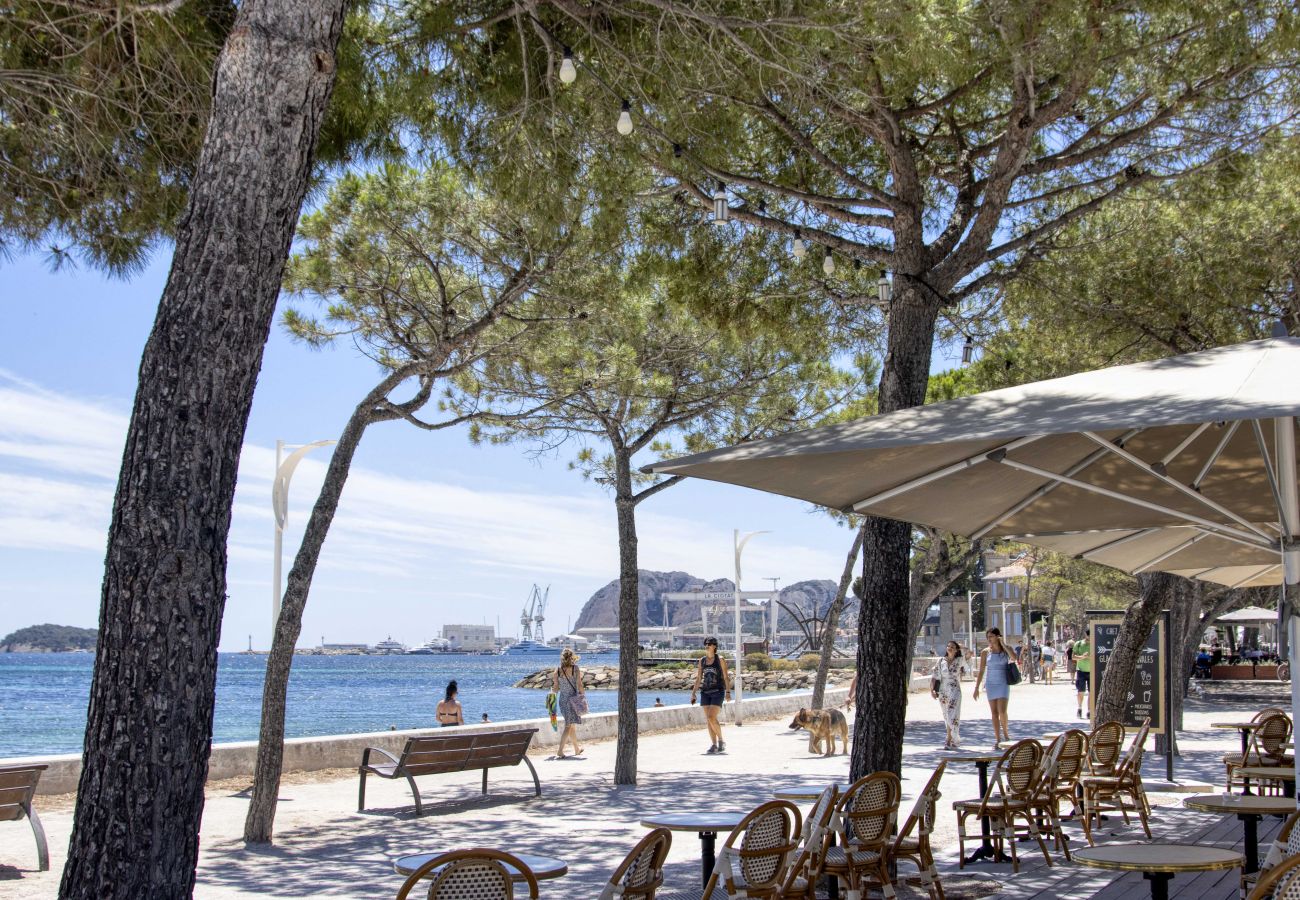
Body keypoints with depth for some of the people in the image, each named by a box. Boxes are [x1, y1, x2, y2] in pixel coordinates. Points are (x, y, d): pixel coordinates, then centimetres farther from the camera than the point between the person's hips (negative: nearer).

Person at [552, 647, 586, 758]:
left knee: (572, 726, 18)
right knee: (568, 726, -1)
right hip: (573, 699, -4)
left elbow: (555, 688, 0)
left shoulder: (557, 669, -1)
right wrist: (584, 695, 2)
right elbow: (579, 686, -11)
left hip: (562, 699, 4)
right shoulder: (575, 668, -10)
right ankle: (560, 751, -10)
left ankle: (577, 749, 31)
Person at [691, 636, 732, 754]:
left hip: (718, 692, -5)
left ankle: (721, 741, 2)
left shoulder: (720, 660, -3)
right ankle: (714, 745, 10)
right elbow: (699, 678, 13)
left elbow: (726, 677, -3)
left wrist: (728, 692, -12)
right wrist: (693, 693, 8)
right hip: (705, 692, 5)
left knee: (712, 717, -17)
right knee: (708, 720, 2)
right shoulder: (702, 660, 10)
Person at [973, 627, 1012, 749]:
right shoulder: (986, 652, 1)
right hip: (991, 684, 2)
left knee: (1002, 711, -13)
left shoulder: (1006, 649, 0)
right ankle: (997, 739, 10)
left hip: (1003, 683, -2)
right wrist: (976, 688, 0)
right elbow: (981, 671, 4)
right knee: (994, 712, 3)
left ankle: (1005, 731, 13)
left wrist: (1003, 644, -18)